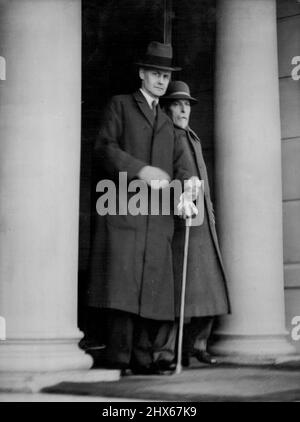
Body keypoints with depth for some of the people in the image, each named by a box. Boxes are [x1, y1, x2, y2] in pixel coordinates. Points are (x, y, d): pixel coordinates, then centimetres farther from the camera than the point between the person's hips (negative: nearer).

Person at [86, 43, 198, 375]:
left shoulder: (166, 123, 29)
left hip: (158, 212, 5)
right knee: (121, 281, -13)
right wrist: (140, 170, -13)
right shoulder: (120, 105, 15)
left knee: (154, 283, -3)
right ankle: (118, 357, -13)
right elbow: (104, 147, 0)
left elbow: (179, 164, 18)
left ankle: (145, 356, -1)